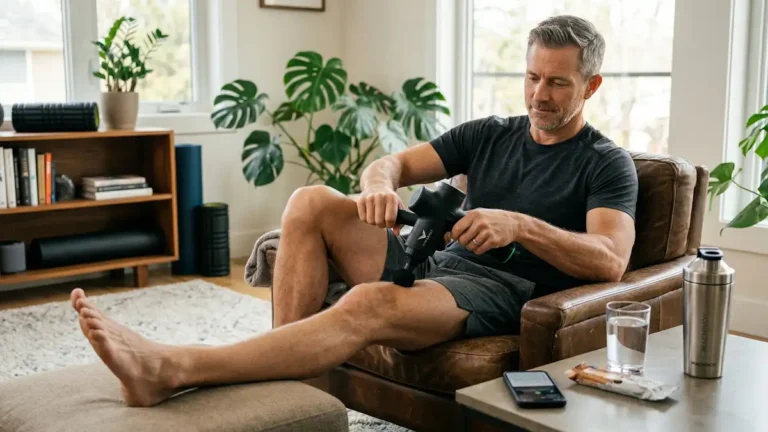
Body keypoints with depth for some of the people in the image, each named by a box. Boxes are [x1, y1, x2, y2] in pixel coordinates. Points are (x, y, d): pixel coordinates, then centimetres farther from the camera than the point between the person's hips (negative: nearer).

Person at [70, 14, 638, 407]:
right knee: (312, 202, -14)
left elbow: (610, 261, -14)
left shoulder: (607, 164, 2)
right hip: (435, 262, 6)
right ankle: (284, 382, -21)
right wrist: (380, 186, -14)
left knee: (370, 303, -37)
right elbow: (393, 164, 12)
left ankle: (171, 370, -42)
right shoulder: (489, 134, 17)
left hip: (499, 293, -6)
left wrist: (520, 225, -29)